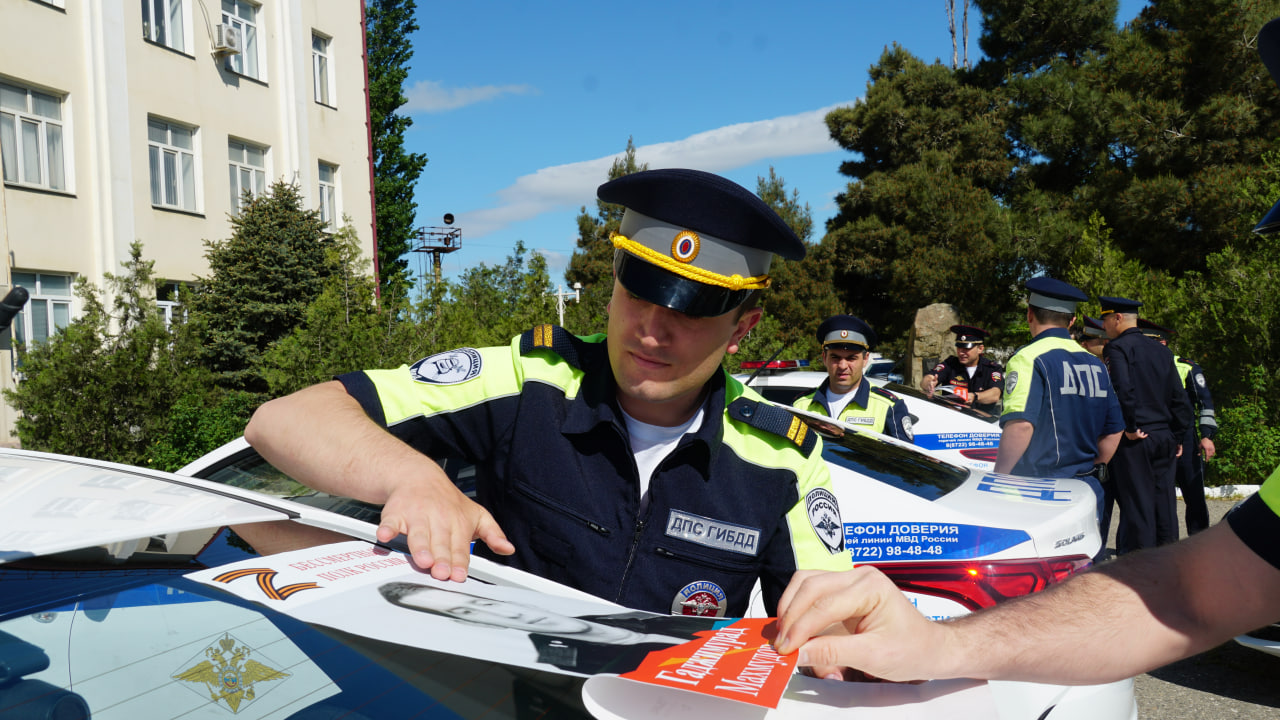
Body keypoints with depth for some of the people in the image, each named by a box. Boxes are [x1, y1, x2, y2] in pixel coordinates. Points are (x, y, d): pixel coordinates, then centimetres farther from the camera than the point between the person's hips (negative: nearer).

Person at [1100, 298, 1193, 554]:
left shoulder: (1117, 347, -8)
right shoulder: (1162, 351, 14)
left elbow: (1122, 390, -22)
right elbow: (1179, 396, 14)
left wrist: (1129, 428, -14)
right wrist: (1176, 435, 16)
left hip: (1134, 442, -7)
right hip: (1164, 438, 7)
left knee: (1136, 506, -4)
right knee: (1164, 503, 11)